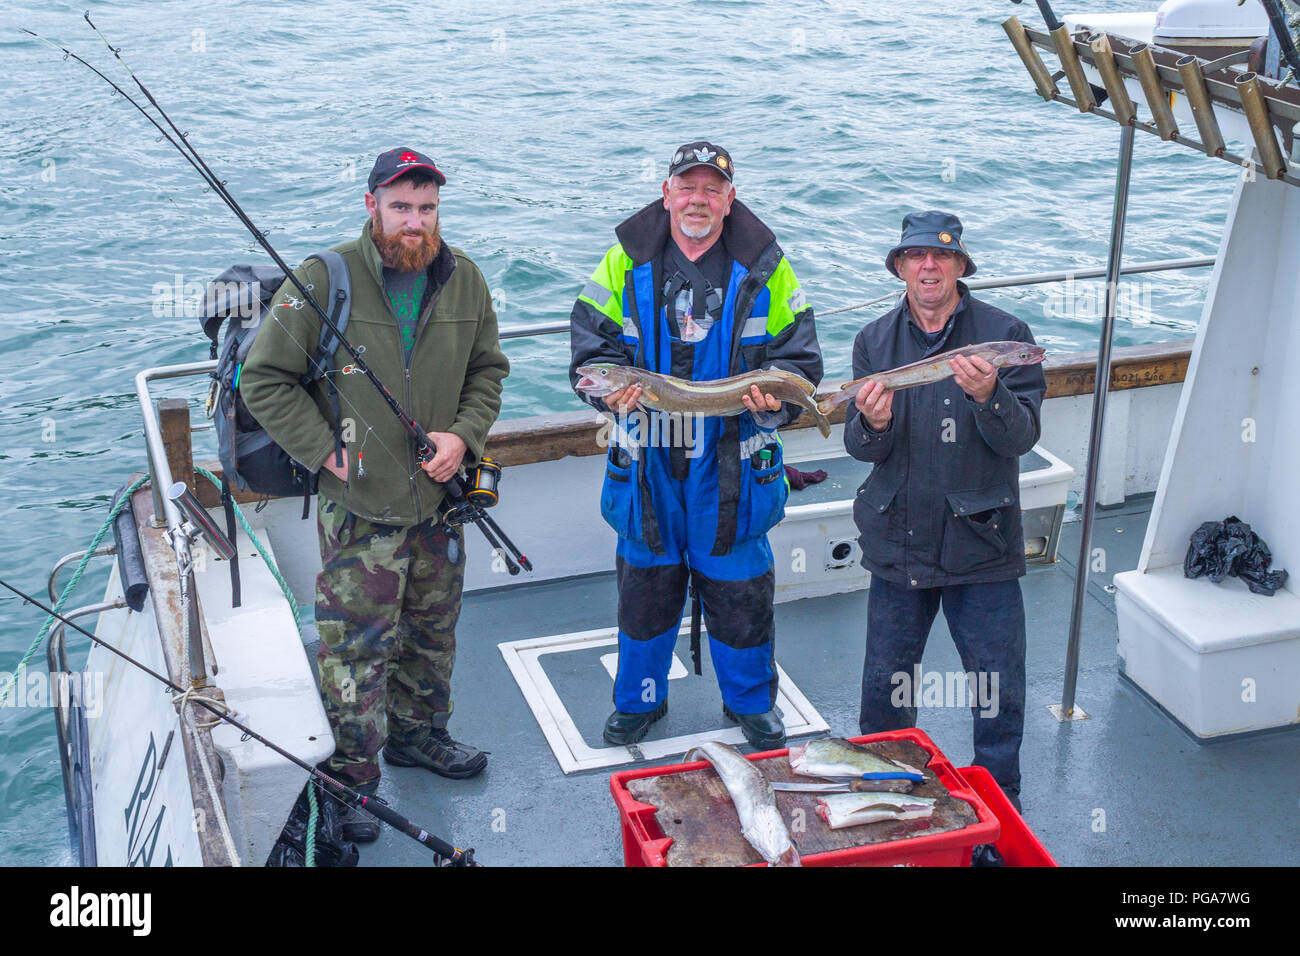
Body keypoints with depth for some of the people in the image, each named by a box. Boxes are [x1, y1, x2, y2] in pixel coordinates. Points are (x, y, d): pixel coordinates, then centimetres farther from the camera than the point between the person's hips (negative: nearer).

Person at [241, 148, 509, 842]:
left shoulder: (463, 280, 1)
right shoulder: (323, 281, -14)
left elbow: (488, 368, 14)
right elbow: (264, 380, -9)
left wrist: (464, 434, -3)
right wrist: (326, 453, -14)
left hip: (438, 498, 5)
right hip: (358, 504, -5)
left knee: (432, 632, 20)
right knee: (355, 646, 0)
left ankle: (419, 732, 42)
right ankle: (350, 779, 15)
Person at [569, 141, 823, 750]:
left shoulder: (764, 269, -1)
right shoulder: (626, 263, 1)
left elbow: (800, 357, 0)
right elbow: (590, 346, -1)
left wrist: (776, 394, -21)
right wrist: (611, 389, -21)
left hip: (733, 466, -1)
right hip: (647, 463, 1)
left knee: (740, 590, 8)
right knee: (645, 584, 13)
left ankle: (750, 702, 31)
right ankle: (639, 700, 33)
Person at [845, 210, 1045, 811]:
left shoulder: (1005, 335, -5)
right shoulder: (875, 341, 3)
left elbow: (1022, 438, -12)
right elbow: (862, 448, -1)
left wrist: (988, 396, -32)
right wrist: (872, 424, -25)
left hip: (981, 543, -2)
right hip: (899, 544, 2)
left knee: (999, 694, 4)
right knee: (883, 691, 13)